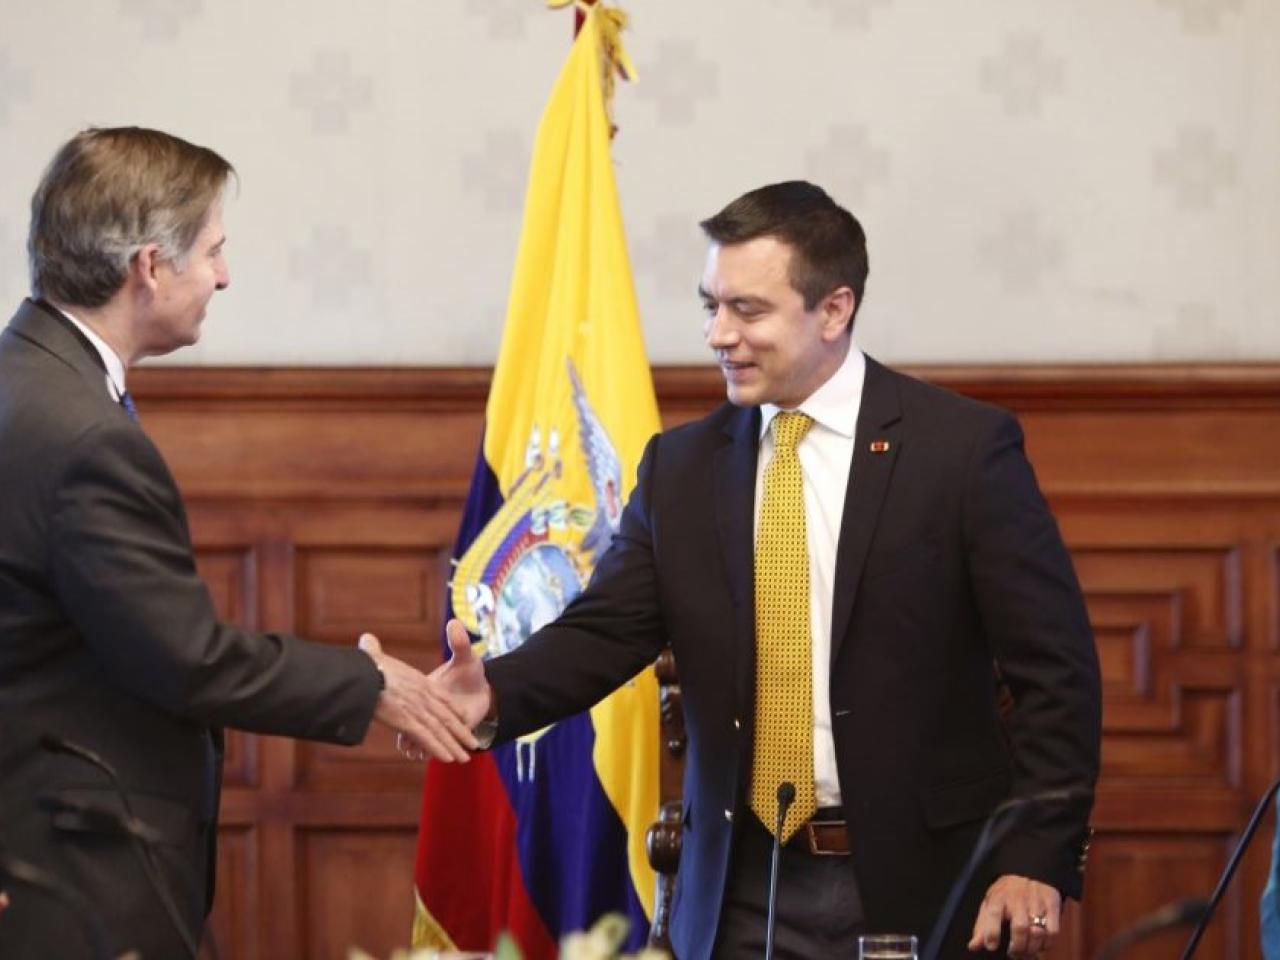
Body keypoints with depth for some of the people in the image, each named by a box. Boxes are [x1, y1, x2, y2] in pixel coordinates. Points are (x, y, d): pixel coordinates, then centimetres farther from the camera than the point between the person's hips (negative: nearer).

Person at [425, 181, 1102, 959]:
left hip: (914, 885, -3)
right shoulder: (681, 466, 9)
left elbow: (1055, 668, -5)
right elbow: (605, 631, 4)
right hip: (745, 894, 4)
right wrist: (496, 692, -16)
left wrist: (1038, 860, -12)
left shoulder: (964, 447, -4)